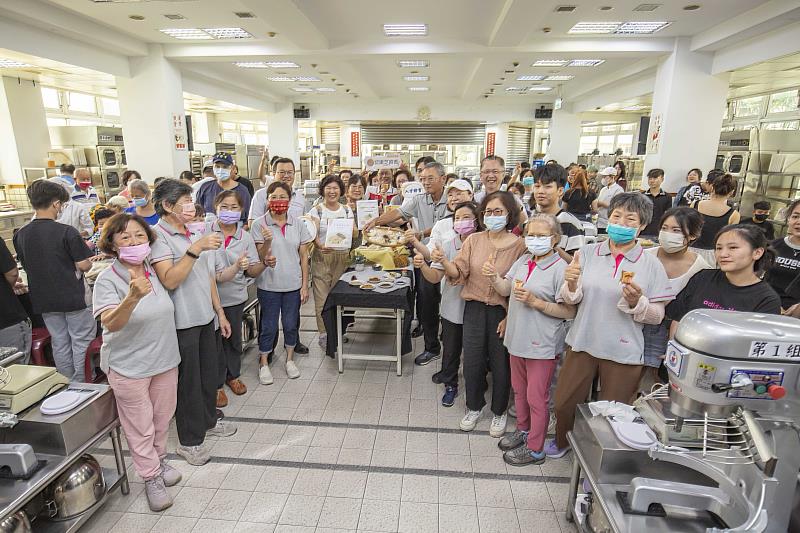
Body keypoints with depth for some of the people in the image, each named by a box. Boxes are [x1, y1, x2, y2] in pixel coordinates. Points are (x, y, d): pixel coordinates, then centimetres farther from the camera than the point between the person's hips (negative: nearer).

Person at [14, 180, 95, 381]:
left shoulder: (21, 235, 0)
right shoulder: (66, 232, -18)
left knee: (59, 343, 16)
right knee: (82, 342, 7)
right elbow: (84, 266, -16)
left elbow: (26, 266, 10)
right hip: (73, 297, -5)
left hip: (44, 300, 6)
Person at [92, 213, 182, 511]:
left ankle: (159, 461, 45)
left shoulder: (155, 272, -3)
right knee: (140, 427, 11)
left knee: (162, 418, 21)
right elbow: (110, 322, -33)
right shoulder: (107, 280, -19)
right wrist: (132, 297, -49)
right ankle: (151, 478, 30)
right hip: (129, 366, -5)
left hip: (165, 360, 5)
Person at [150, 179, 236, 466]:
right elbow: (170, 280, -26)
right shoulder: (157, 236, -14)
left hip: (205, 316, 7)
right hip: (181, 321, -7)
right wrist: (195, 249, -32)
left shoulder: (195, 233, 8)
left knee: (209, 372, 19)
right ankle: (189, 440, 24)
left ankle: (208, 421, 40)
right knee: (188, 380, 6)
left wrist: (219, 311, 14)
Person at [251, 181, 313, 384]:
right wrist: (267, 242, -27)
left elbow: (303, 256, 3)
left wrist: (305, 285, 1)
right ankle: (264, 363, 27)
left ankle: (290, 359, 33)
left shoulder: (298, 224, 0)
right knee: (269, 326, 9)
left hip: (293, 284, 2)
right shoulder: (259, 224, -6)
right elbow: (260, 257, -6)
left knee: (291, 324, 14)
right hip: (269, 285, -2)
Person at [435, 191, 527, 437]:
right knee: (472, 361, 10)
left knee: (501, 363, 11)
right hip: (475, 308, 2)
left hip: (503, 312, -2)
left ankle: (499, 412, 35)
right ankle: (474, 407, 36)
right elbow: (459, 273, -6)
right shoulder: (474, 240, -1)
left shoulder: (519, 245, -8)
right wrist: (443, 261, -23)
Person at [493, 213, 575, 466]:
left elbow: (569, 312, -17)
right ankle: (523, 430, 45)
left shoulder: (560, 269, -17)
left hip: (542, 345, -7)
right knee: (519, 390, 23)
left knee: (536, 398, 7)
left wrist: (535, 302, -25)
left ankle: (535, 449, 26)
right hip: (518, 338, 7)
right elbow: (504, 290, 3)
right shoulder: (523, 260, 4)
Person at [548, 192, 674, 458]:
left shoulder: (651, 265, -5)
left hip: (623, 352, -1)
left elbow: (657, 315, -3)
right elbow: (570, 300, -1)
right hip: (582, 343, 2)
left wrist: (637, 302, -22)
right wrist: (571, 284, -22)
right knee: (564, 403, 13)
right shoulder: (587, 253, -2)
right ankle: (562, 441, 45)